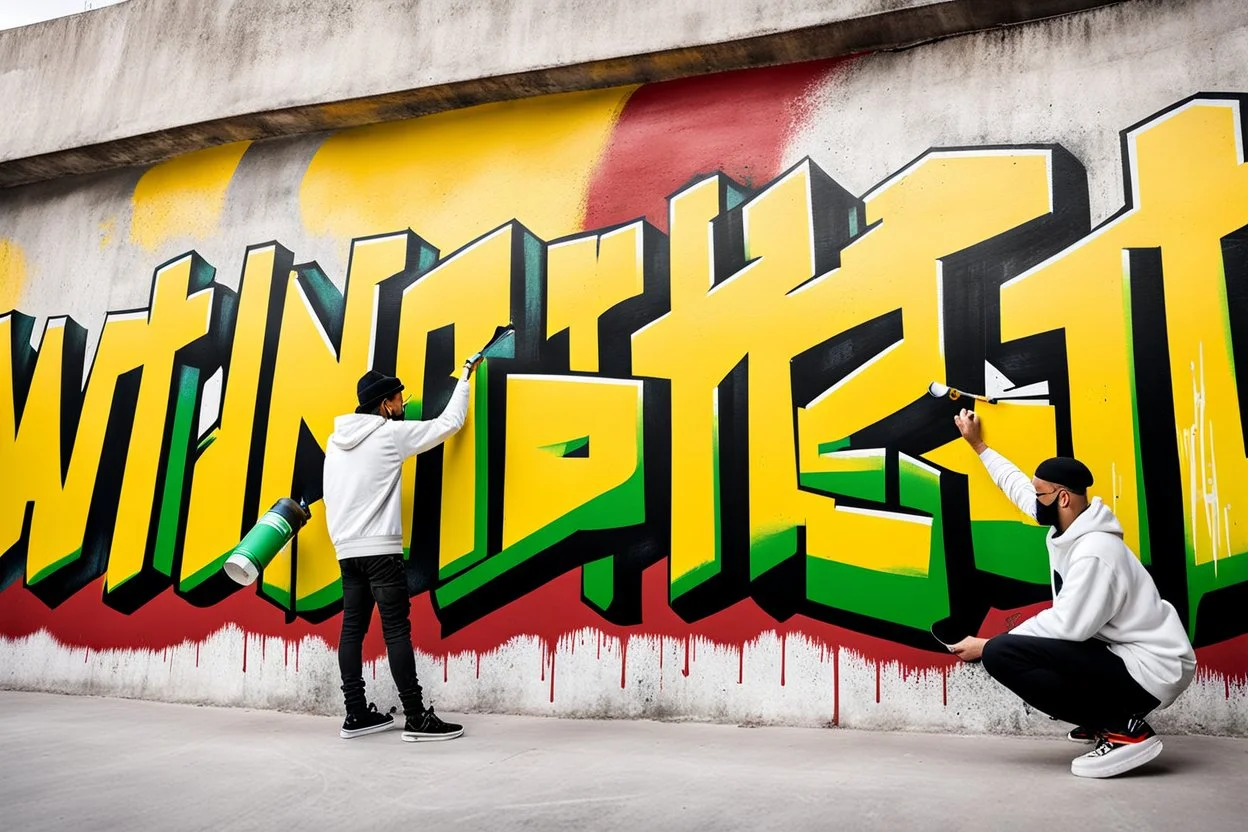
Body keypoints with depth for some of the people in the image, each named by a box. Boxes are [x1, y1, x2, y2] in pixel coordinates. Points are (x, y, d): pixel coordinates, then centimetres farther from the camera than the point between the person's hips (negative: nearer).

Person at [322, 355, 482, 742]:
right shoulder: (391, 433, -8)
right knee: (397, 630, -6)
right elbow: (448, 423, -1)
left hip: (347, 549, 8)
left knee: (353, 628, 9)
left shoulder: (337, 439, 10)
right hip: (380, 549, -7)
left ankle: (356, 715, 15)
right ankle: (417, 718, -3)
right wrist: (465, 376, 10)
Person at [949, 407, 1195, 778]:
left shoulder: (1095, 554, -24)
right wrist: (978, 445, 30)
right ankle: (1114, 718, 16)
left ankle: (1122, 729, -12)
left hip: (1148, 671, -10)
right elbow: (1018, 486, 20)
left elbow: (1067, 625, -27)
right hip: (1120, 654, 10)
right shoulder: (1067, 525, 4)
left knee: (1001, 654, -23)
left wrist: (987, 645, -19)